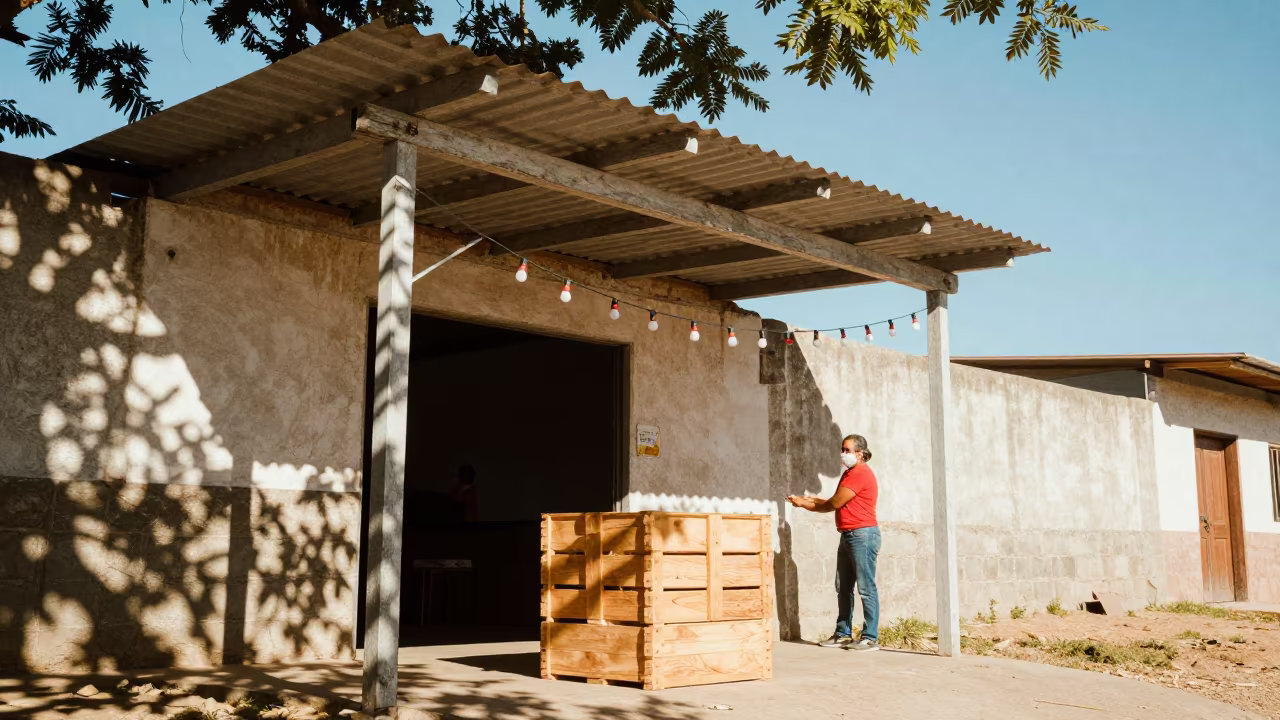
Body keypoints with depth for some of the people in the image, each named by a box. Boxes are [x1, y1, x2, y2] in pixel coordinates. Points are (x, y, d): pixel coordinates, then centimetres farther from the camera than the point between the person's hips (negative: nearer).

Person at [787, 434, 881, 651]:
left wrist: (805, 503, -1)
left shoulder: (861, 473, -12)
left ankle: (870, 638, -6)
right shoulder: (849, 473, 20)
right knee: (843, 588, 10)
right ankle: (843, 634, 16)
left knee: (866, 588, -8)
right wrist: (810, 500, 3)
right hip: (848, 535, 10)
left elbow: (835, 503, -13)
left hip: (862, 535, -10)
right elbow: (835, 503, 16)